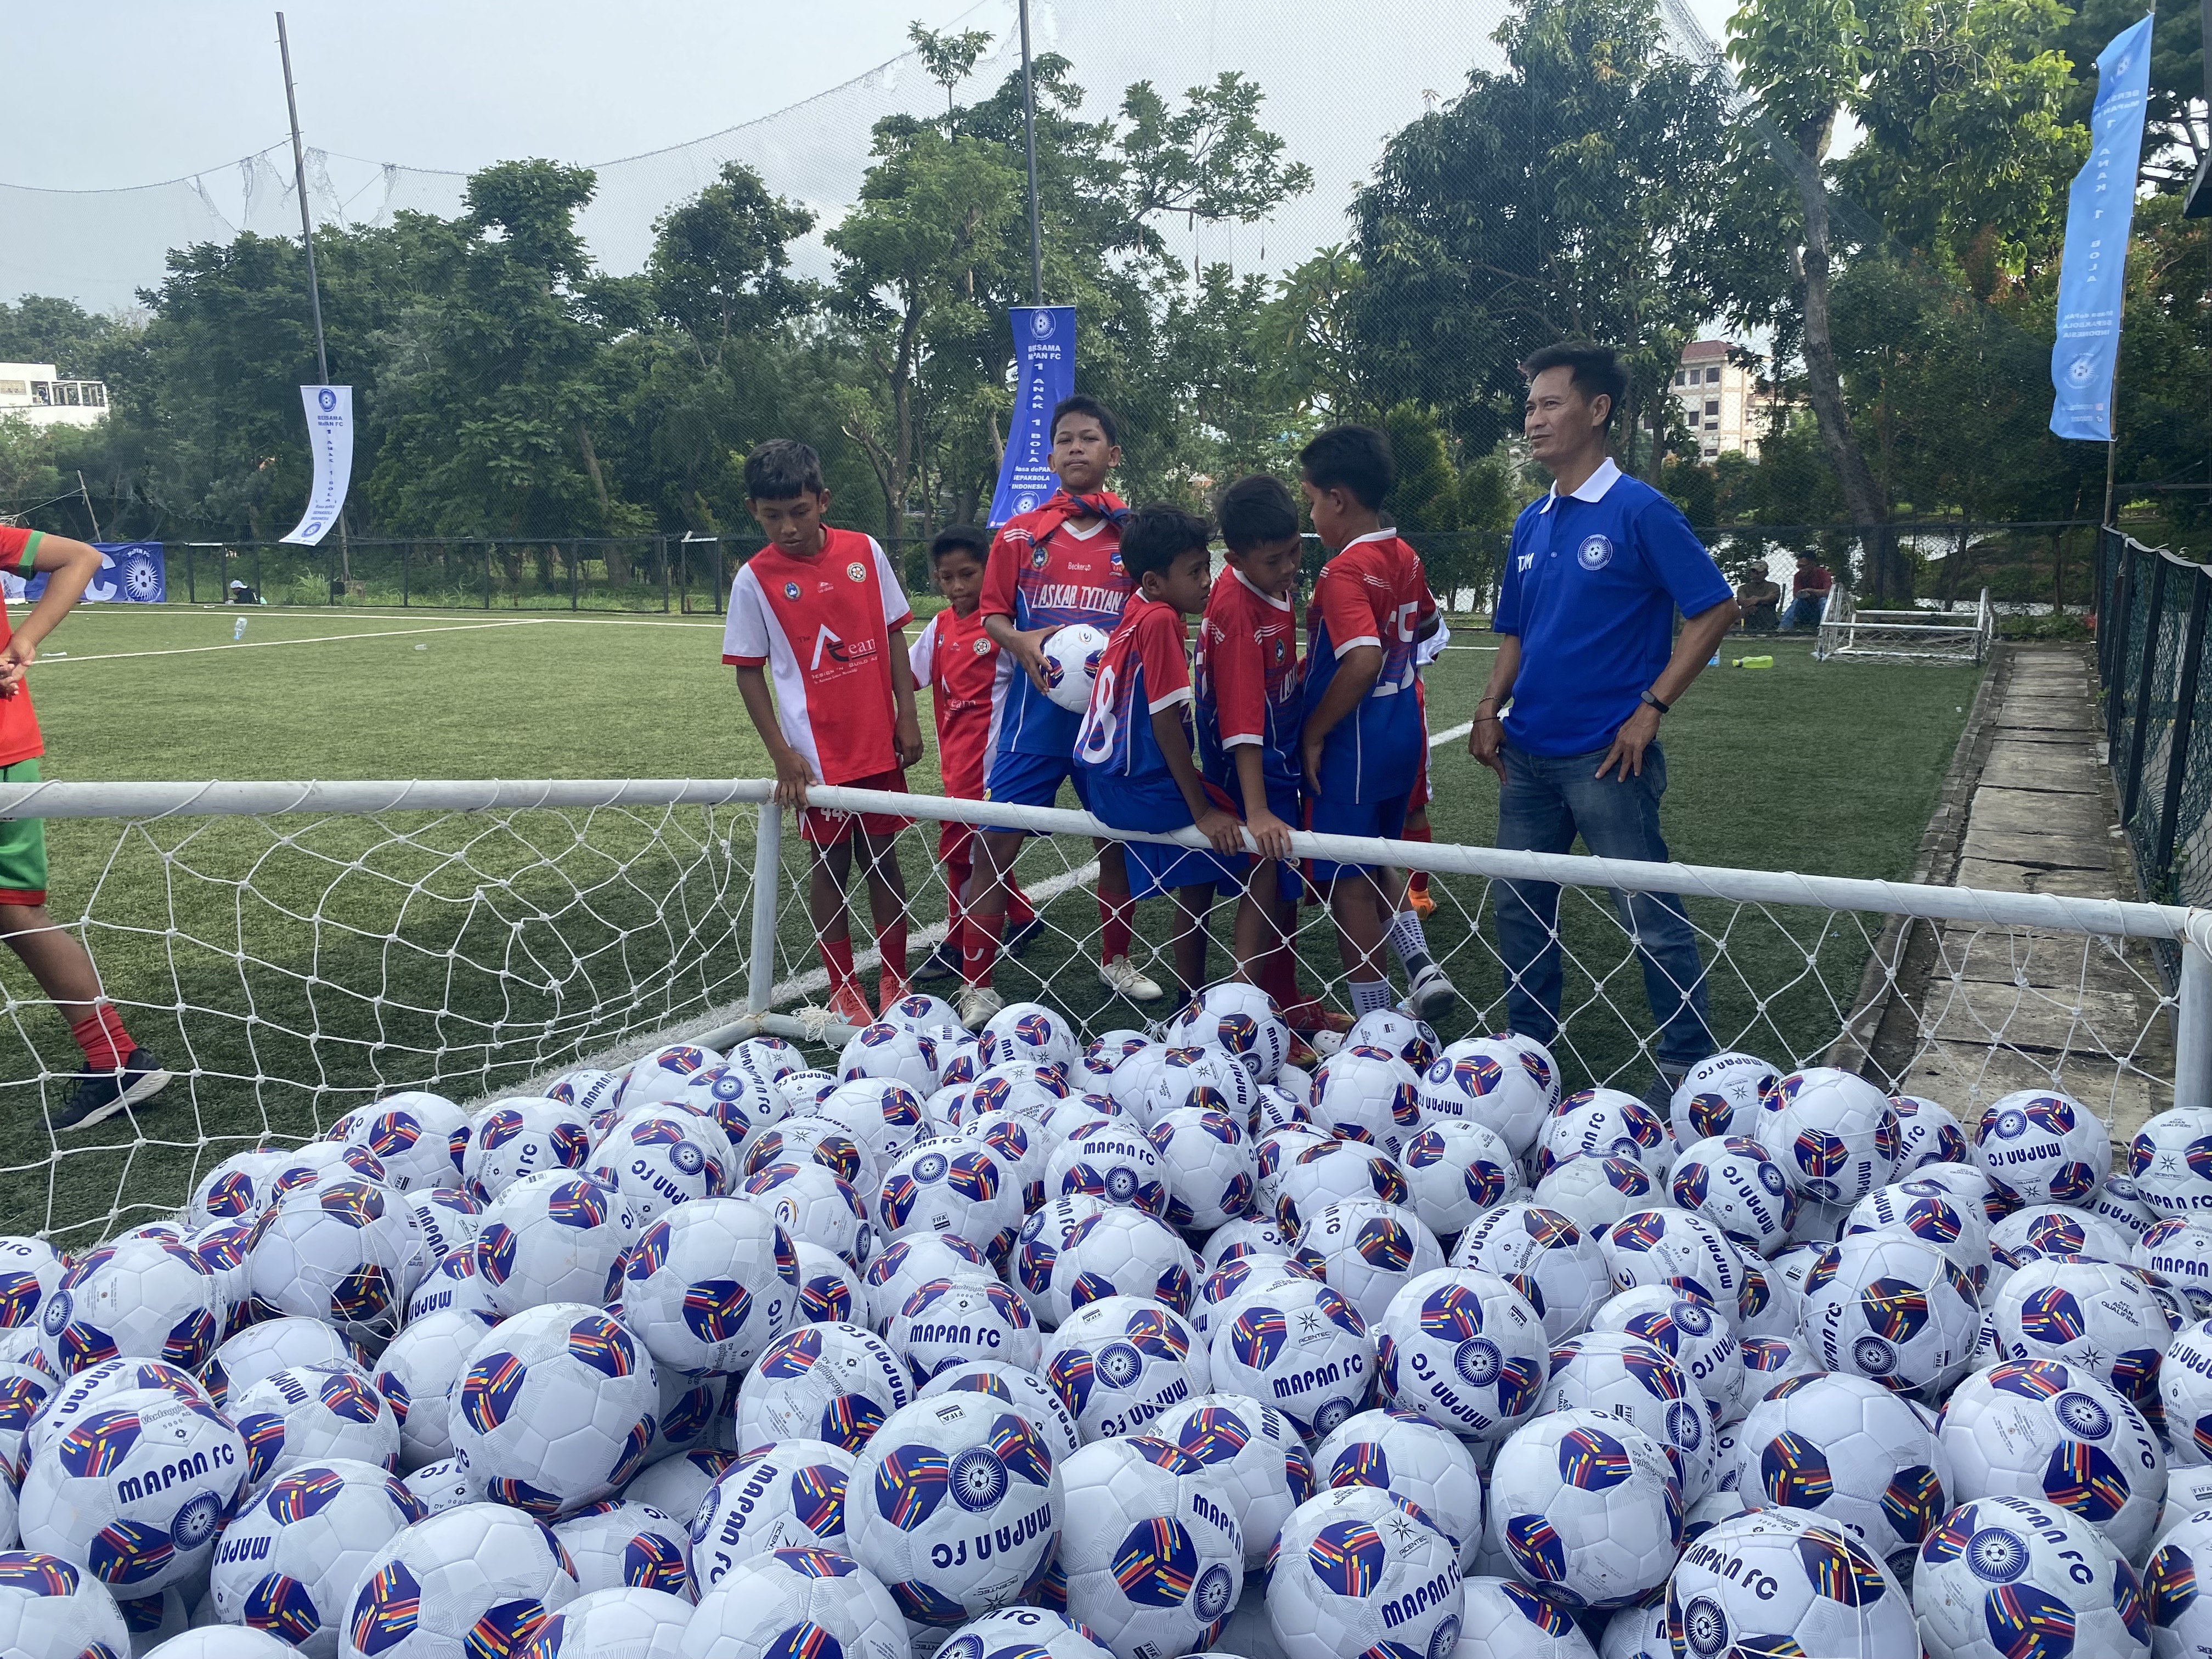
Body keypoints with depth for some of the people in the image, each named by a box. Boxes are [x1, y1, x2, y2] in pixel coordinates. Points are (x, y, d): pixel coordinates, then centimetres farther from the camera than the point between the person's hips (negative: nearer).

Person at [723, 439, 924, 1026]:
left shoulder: (865, 552, -1)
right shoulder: (755, 579, -6)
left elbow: (894, 635, 6)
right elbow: (748, 672, -3)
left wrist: (907, 717, 2)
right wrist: (781, 754, -9)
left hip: (879, 744, 2)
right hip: (817, 753, -2)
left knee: (883, 857, 11)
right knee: (831, 864, 7)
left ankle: (894, 983, 24)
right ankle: (843, 992, 19)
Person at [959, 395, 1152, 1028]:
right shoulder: (1020, 534, 4)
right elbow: (993, 614, 6)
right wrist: (1023, 643, -14)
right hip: (1035, 710, -1)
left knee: (1118, 836, 11)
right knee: (997, 841, -4)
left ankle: (1117, 959, 34)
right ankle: (977, 984, 6)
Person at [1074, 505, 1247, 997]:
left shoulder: (1137, 615, 11)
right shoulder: (1161, 619, -17)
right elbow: (1166, 723, -19)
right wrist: (1203, 812, -15)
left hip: (1115, 784, 10)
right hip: (1142, 786, -10)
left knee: (1197, 888, 21)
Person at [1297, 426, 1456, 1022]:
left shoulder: (1345, 571, -20)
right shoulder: (1404, 558, 7)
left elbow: (1364, 660, -32)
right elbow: (1426, 626, 25)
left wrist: (1313, 733, -22)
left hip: (1354, 743, -8)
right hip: (1402, 736, 8)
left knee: (1348, 882, 3)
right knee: (1372, 867, 24)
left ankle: (1375, 1029, 10)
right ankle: (1422, 968, 16)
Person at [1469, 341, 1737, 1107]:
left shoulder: (1640, 511, -8)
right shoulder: (1531, 523, 12)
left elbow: (1716, 609, -10)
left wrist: (1651, 708, -14)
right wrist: (1491, 708, 4)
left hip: (1606, 755, -7)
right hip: (1528, 754, 7)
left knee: (1650, 916, 0)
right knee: (1520, 908, 13)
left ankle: (1688, 1065, 15)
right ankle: (1529, 1051, 27)